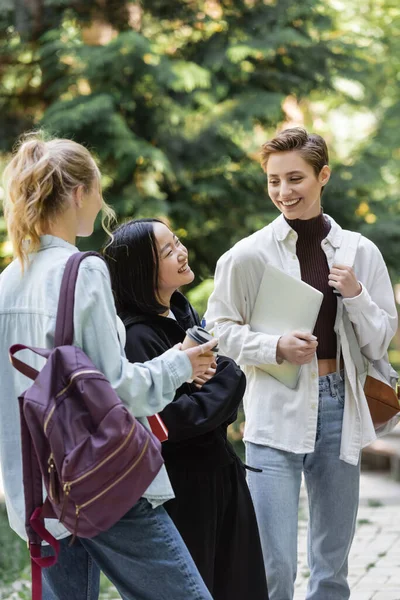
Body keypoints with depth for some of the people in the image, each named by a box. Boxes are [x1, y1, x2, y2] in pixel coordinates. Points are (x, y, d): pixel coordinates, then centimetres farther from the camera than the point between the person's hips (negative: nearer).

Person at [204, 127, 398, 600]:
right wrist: (275, 348, -15)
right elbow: (219, 328, 1)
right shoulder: (248, 255, -4)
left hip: (339, 408, 3)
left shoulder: (360, 253, 4)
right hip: (276, 412, -3)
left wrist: (355, 294, -11)